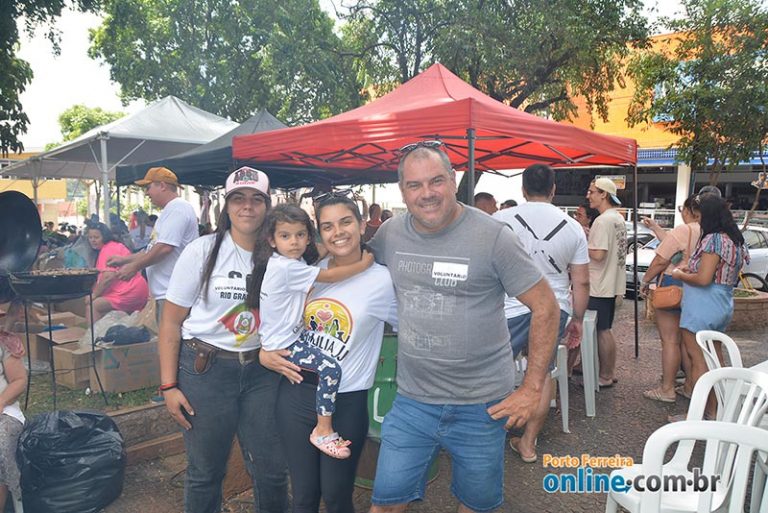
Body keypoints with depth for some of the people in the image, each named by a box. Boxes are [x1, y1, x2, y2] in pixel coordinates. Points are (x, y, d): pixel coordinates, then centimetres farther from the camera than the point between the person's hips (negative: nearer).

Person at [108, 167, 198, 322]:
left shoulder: (177, 208, -12)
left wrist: (134, 267, -10)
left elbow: (164, 248, -21)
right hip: (164, 293, 11)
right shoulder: (169, 210, 22)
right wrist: (124, 259, 21)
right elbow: (154, 248, 27)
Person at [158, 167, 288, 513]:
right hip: (205, 368, -2)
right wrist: (168, 386, -6)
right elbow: (172, 322, -3)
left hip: (261, 371, 2)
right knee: (205, 471, 11)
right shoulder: (202, 251, -5)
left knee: (272, 471, 7)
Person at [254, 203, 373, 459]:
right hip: (281, 344, -10)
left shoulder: (290, 262, 8)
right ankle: (324, 431, -10)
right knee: (331, 368, -21)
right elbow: (329, 277, -21)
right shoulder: (286, 267, -22)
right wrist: (365, 264, -13)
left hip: (287, 337, 10)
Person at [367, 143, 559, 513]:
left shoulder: (493, 236, -14)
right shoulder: (390, 234, -2)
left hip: (481, 404, -2)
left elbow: (545, 306, -9)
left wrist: (532, 388, -10)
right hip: (412, 400, 3)